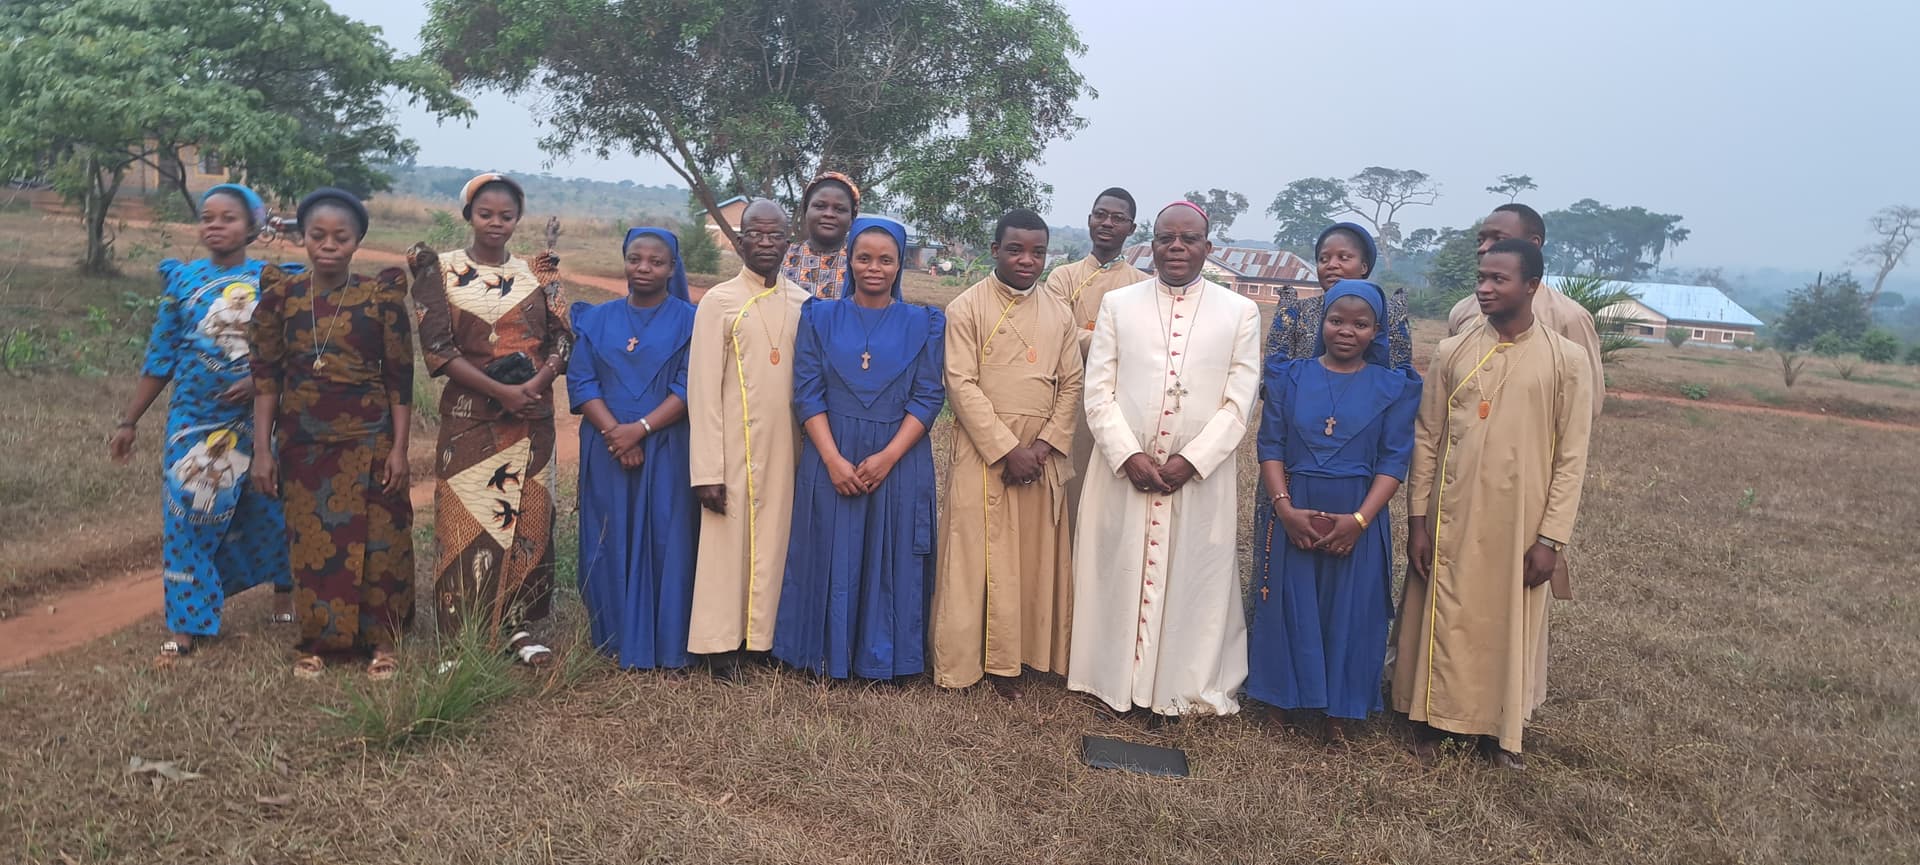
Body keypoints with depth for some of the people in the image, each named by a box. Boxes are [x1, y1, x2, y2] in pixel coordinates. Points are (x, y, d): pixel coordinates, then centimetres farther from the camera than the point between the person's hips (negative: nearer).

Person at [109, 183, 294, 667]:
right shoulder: (182, 280, 3)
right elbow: (160, 358, 7)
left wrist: (259, 381, -19)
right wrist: (128, 422, 7)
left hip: (258, 420, -1)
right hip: (195, 419, 1)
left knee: (270, 511, 10)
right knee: (187, 518, -2)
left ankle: (284, 591, 36)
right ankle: (183, 630, 6)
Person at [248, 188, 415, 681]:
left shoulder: (382, 296, -5)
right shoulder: (281, 295, 1)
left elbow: (400, 378, -3)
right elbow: (265, 376, 2)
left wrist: (399, 448, -6)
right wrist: (262, 449, -1)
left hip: (369, 441, -2)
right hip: (302, 441, 2)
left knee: (376, 541, 4)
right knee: (311, 542, 9)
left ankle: (381, 641, 17)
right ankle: (316, 641, 23)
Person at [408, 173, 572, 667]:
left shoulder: (538, 275, 9)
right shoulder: (442, 272, 2)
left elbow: (562, 340, 4)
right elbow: (437, 347, -7)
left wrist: (536, 383, -16)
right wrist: (501, 390, -15)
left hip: (531, 417, 2)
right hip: (469, 417, -2)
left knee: (527, 519, 3)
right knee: (465, 521, -1)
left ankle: (520, 627, 13)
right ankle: (461, 639, 8)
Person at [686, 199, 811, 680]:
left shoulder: (804, 304, 8)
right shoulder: (718, 303, -2)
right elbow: (703, 389, -5)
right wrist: (707, 471, -10)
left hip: (788, 449, 3)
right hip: (735, 449, -3)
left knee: (777, 541, 6)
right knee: (728, 543, 4)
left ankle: (769, 636, 18)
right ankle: (722, 644, 15)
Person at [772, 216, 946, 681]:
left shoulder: (922, 324, 4)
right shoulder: (820, 318, 5)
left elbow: (928, 398, -2)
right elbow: (807, 394, -1)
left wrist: (887, 457, -14)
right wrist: (833, 459, -13)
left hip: (899, 463, 0)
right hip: (832, 461, 0)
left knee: (892, 560, 5)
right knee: (833, 557, 5)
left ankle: (886, 658, 19)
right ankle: (829, 656, 19)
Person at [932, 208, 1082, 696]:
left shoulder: (1059, 313, 9)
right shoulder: (966, 309, -4)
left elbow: (1071, 384, 8)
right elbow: (962, 385, -10)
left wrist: (1045, 444, -7)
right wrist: (1008, 449, -15)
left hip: (1042, 457, 4)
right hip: (984, 455, -4)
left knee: (1036, 559, 6)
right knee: (976, 560, 0)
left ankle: (1012, 659, 17)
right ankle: (961, 663, 11)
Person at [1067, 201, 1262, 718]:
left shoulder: (1240, 313, 3)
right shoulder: (1117, 305, 6)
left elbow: (1240, 402, -1)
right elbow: (1098, 391, 1)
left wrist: (1190, 461, -12)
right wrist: (1129, 456, -12)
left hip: (1201, 477, -1)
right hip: (1123, 471, 1)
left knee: (1195, 583, 7)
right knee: (1117, 576, 8)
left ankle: (1190, 689, 21)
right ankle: (1114, 679, 22)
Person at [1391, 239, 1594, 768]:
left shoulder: (1566, 359, -4)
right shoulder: (1452, 352, 1)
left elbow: (1571, 456, -3)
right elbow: (1426, 439, 3)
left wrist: (1551, 537, -7)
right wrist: (1417, 519, -1)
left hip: (1520, 523, -1)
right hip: (1452, 519, 1)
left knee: (1511, 624, 11)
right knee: (1444, 620, 9)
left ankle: (1505, 727, 28)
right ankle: (1432, 716, 25)